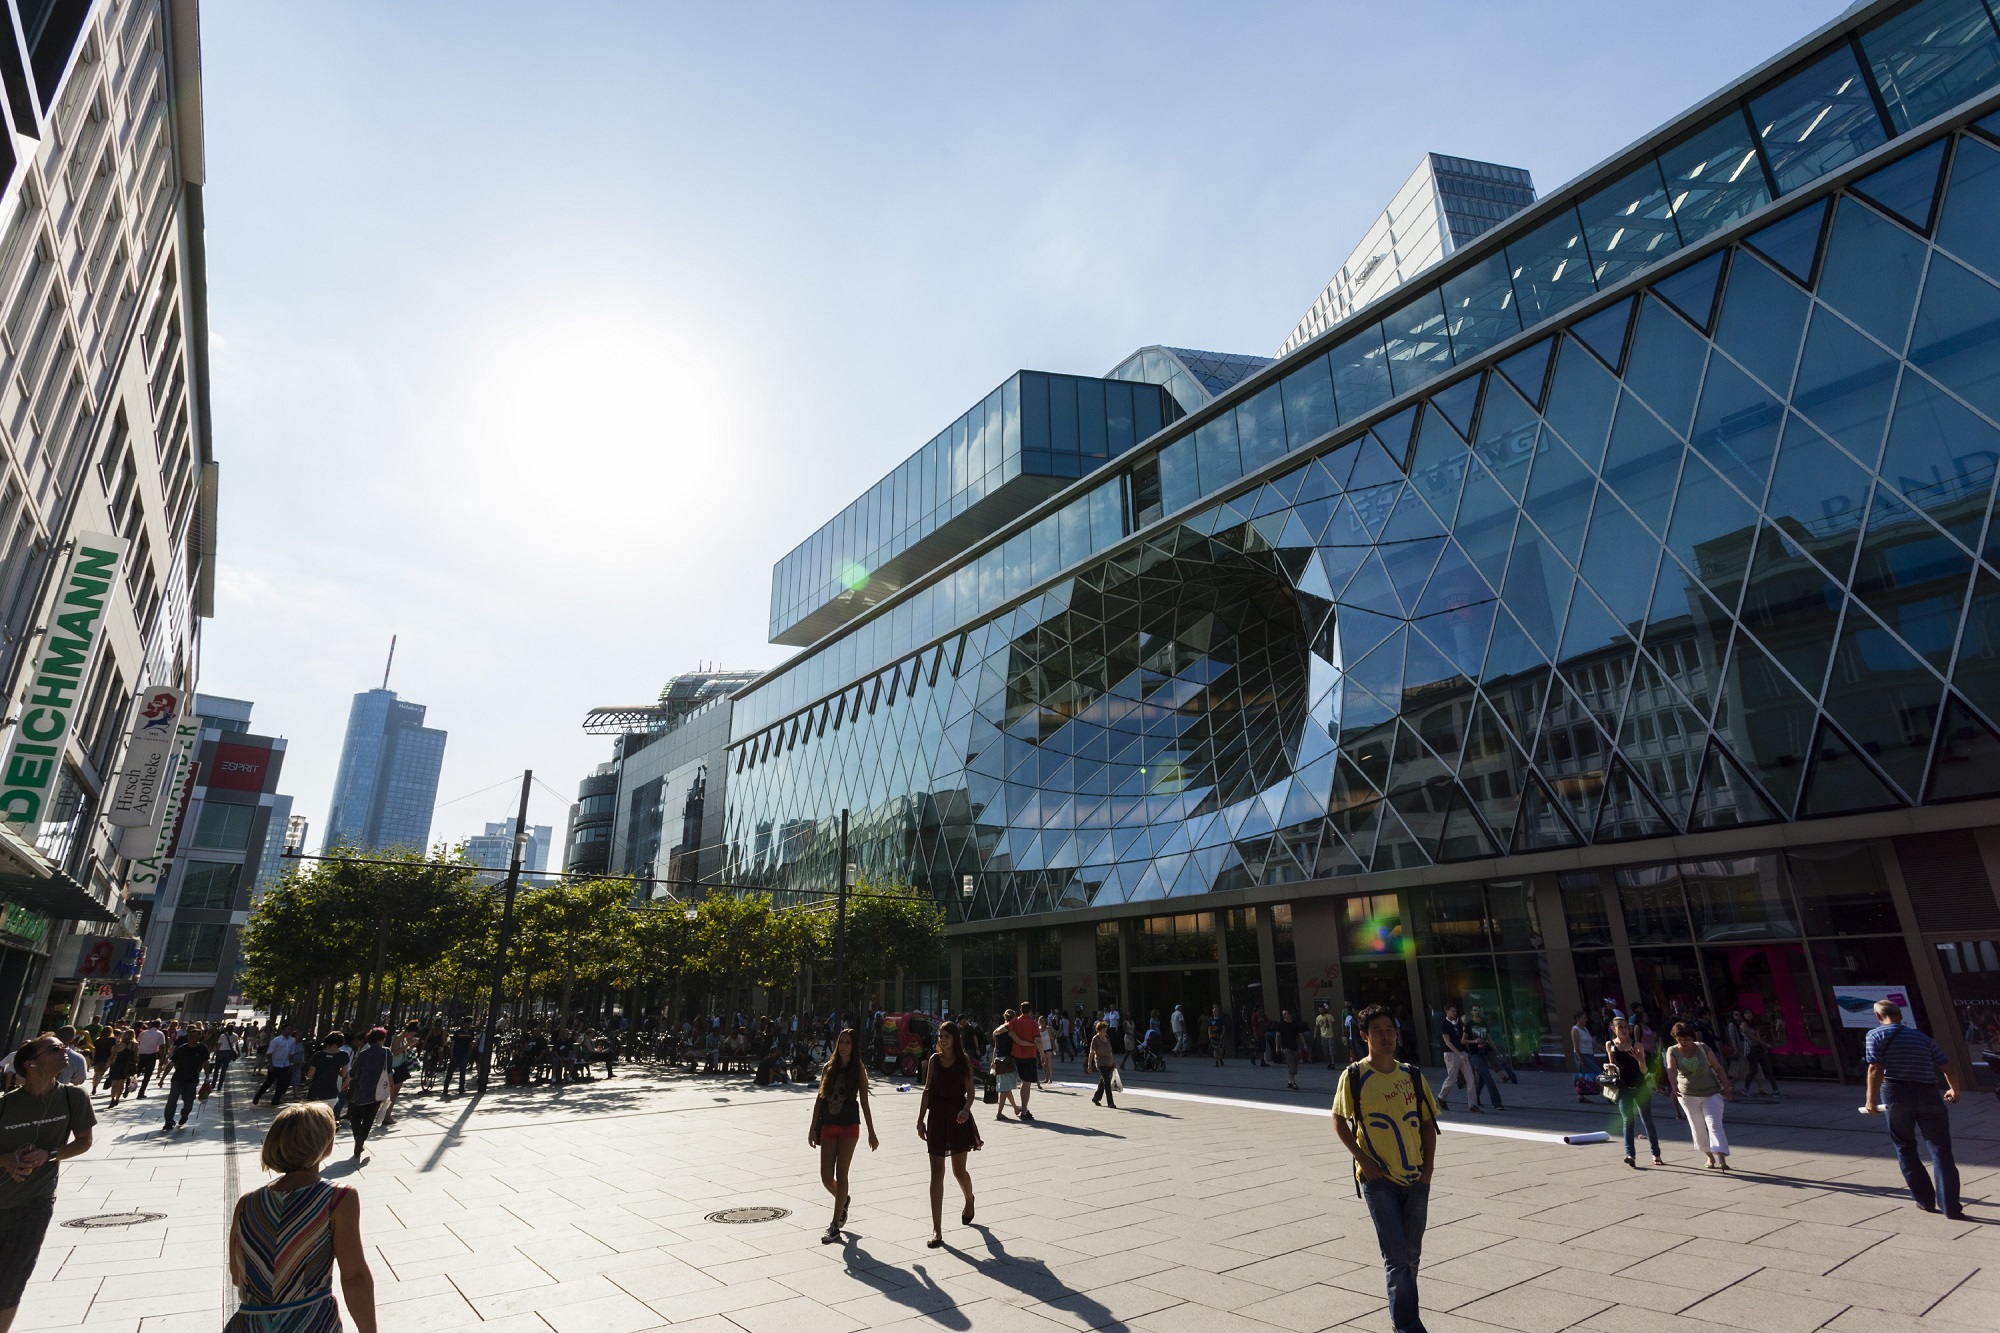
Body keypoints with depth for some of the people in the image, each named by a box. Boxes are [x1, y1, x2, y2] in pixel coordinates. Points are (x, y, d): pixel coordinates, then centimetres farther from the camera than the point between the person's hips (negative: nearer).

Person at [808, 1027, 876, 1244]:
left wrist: (871, 1133, -1)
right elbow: (820, 1098, 8)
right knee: (826, 1177, 3)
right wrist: (813, 1127, 5)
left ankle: (835, 1227, 7)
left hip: (849, 1127, -3)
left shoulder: (858, 1070, -3)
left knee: (841, 1174, -2)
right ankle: (843, 1202, 35)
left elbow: (864, 1103, -1)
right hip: (828, 1126, 3)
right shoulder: (828, 1068, 4)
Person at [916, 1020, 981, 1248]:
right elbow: (927, 1090, 6)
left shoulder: (963, 1060, -4)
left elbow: (970, 1091, -5)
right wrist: (921, 1120, 4)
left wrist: (966, 1109, -24)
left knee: (958, 1171, 10)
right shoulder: (934, 1059, 2)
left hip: (958, 1117, -2)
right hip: (937, 1116, 2)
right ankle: (937, 1230, 4)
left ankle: (969, 1199, 44)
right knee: (936, 1173, -1)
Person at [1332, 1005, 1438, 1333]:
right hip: (1378, 1179, -4)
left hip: (1416, 1178, 4)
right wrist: (1362, 1158, -10)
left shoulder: (1412, 1076, 2)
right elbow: (1339, 1120, -1)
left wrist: (1428, 1164, 0)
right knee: (1396, 1256, -7)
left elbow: (1427, 1122, 10)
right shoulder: (1354, 1076, -8)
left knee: (1411, 1254, 16)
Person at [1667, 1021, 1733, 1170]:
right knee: (1698, 1128, 8)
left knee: (1714, 1125, -11)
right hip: (1688, 1095, 1)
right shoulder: (1672, 1051, -8)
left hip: (1711, 1093, -1)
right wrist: (1674, 1086, -38)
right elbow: (1671, 1069, -22)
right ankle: (1710, 1156, 24)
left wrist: (1726, 1088, -4)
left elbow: (1718, 1068, 1)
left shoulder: (1702, 1047, -6)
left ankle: (1722, 1160, -18)